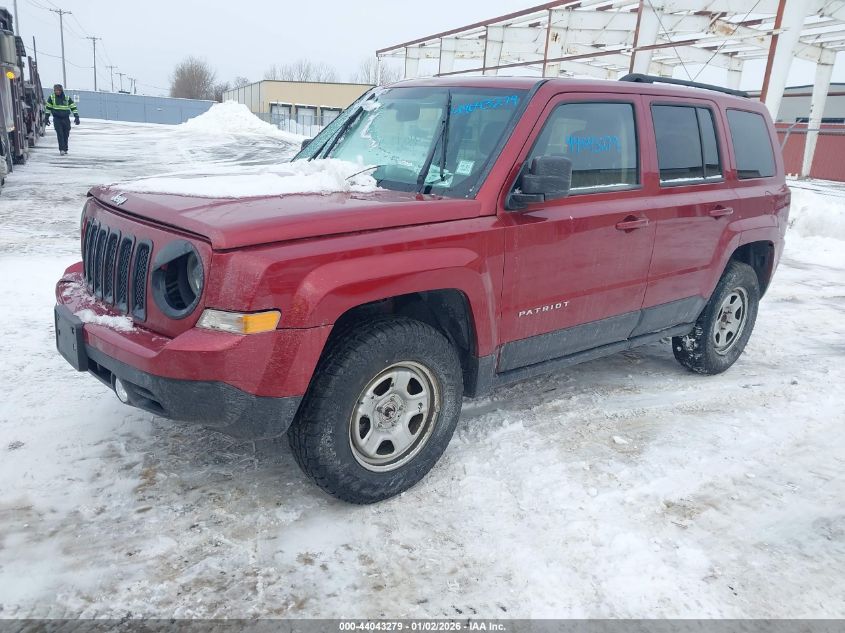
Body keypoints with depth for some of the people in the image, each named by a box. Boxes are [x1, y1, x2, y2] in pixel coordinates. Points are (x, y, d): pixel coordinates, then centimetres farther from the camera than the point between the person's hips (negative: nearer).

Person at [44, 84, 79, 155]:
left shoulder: (67, 98, 4)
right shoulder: (51, 98, 2)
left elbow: (73, 107, 7)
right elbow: (48, 108, 7)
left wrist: (76, 117, -3)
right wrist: (47, 118, 5)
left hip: (66, 119, 2)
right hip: (57, 119, -1)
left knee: (66, 135, 7)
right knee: (60, 134, -12)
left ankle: (65, 149, 20)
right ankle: (61, 149, -15)